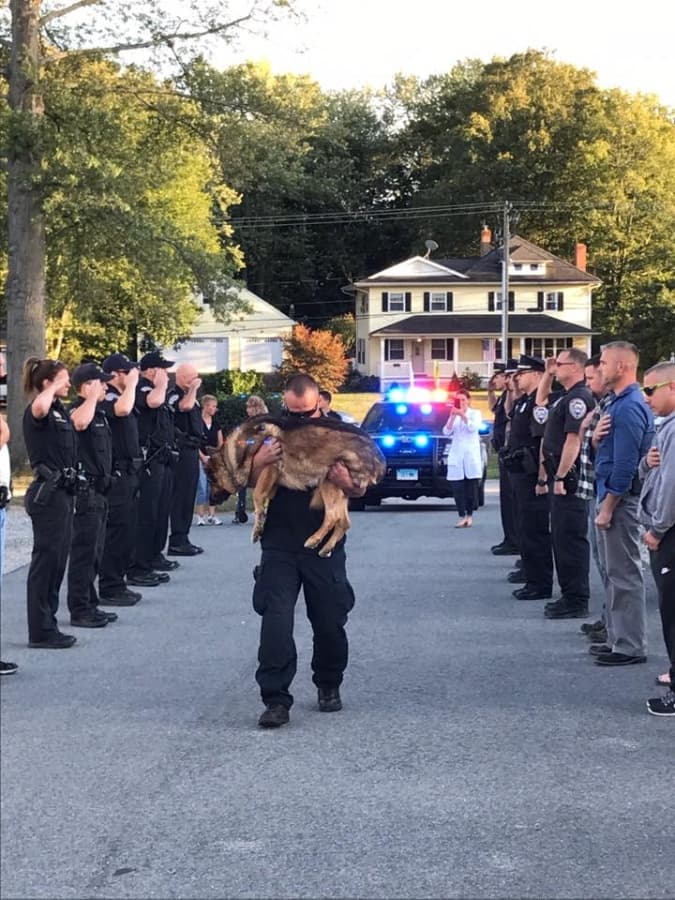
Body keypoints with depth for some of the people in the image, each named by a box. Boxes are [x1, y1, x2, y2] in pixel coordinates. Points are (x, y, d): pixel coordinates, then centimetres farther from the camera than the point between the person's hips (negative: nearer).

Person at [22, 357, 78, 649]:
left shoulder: (61, 411, 14)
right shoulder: (36, 411, -12)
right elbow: (40, 407, -37)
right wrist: (53, 387, -23)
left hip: (63, 493, 10)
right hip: (48, 494, -10)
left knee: (57, 562, 13)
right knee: (45, 561, -5)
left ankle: (48, 627, 20)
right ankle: (40, 633, 0)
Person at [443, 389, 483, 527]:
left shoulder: (475, 413, 8)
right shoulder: (453, 416, 16)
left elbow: (473, 427, -11)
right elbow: (446, 432, 0)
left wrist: (462, 415, -19)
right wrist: (453, 416, -10)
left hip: (471, 455, -2)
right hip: (456, 456, 2)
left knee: (471, 488, -2)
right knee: (458, 489, -6)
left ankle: (470, 515, 6)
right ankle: (462, 516, -5)